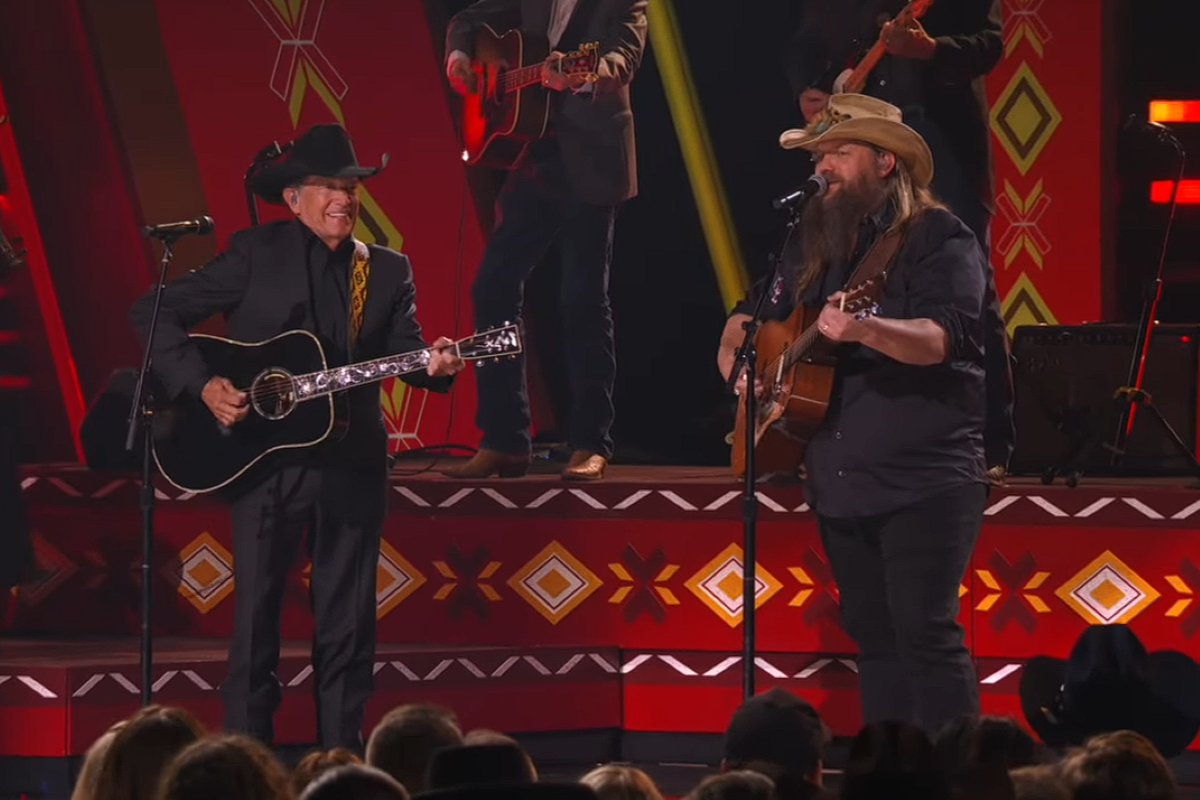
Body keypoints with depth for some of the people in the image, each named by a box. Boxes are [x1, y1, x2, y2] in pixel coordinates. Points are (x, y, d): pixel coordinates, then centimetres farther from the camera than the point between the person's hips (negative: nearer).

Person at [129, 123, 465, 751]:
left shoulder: (388, 272, 9)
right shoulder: (256, 253, -1)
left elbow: (406, 352, 1)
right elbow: (157, 313, -4)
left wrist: (435, 366, -22)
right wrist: (203, 385, -15)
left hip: (351, 465, 3)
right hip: (264, 459, -3)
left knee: (346, 629, 5)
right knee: (255, 623, -3)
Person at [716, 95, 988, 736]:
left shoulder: (938, 238, -8)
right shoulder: (814, 243, 15)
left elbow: (943, 339, -23)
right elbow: (748, 316, 27)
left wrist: (864, 329, -41)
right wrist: (736, 361, 5)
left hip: (923, 482, -7)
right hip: (840, 482, 8)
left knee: (924, 630, -14)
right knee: (872, 634, 9)